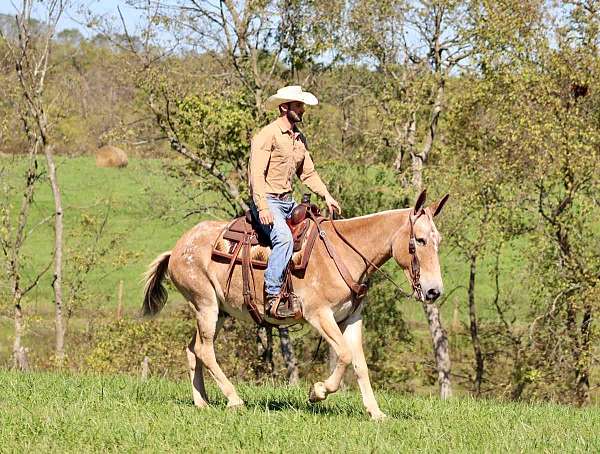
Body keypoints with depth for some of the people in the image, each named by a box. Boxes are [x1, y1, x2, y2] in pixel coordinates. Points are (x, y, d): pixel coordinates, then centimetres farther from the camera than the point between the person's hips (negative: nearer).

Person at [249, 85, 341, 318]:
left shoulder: (300, 138, 17)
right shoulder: (267, 135, -10)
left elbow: (308, 173, 23)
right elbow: (256, 172, -18)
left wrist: (326, 195, 7)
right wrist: (263, 207, -28)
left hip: (289, 202, 9)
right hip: (269, 201, -9)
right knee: (284, 238, -31)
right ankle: (272, 297, -31)